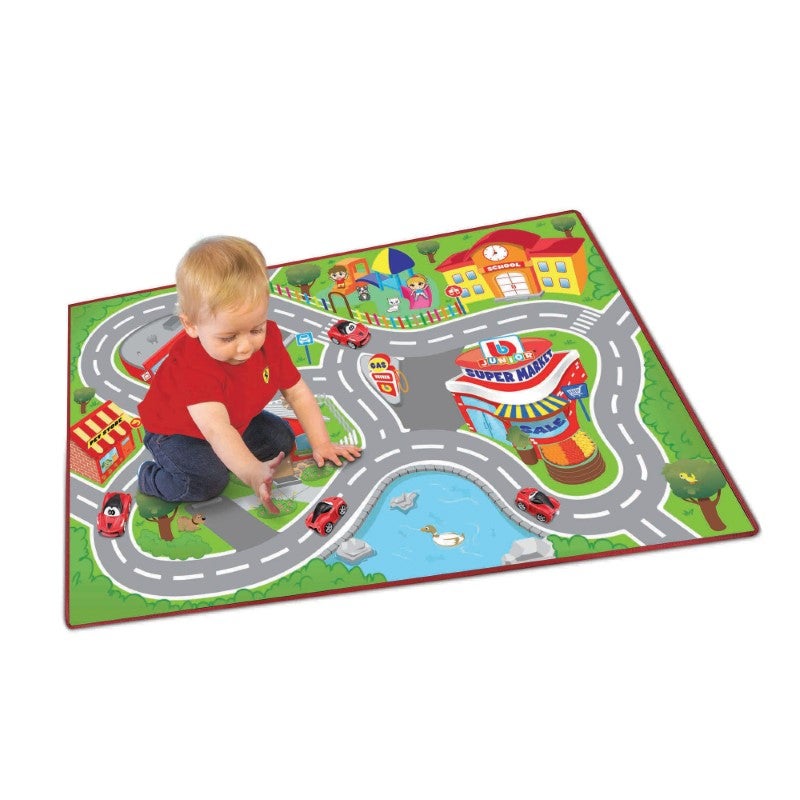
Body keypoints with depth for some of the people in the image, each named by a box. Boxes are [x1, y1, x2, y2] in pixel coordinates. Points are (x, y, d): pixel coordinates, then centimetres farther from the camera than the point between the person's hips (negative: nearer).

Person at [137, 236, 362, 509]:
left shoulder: (268, 338, -20)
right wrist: (252, 472, -67)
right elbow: (216, 429, -53)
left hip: (236, 423, 7)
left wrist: (320, 443, -13)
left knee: (283, 438, -1)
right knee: (208, 482, -28)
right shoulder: (193, 365, -40)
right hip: (176, 432, -6)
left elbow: (298, 393, -10)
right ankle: (150, 478, 0)